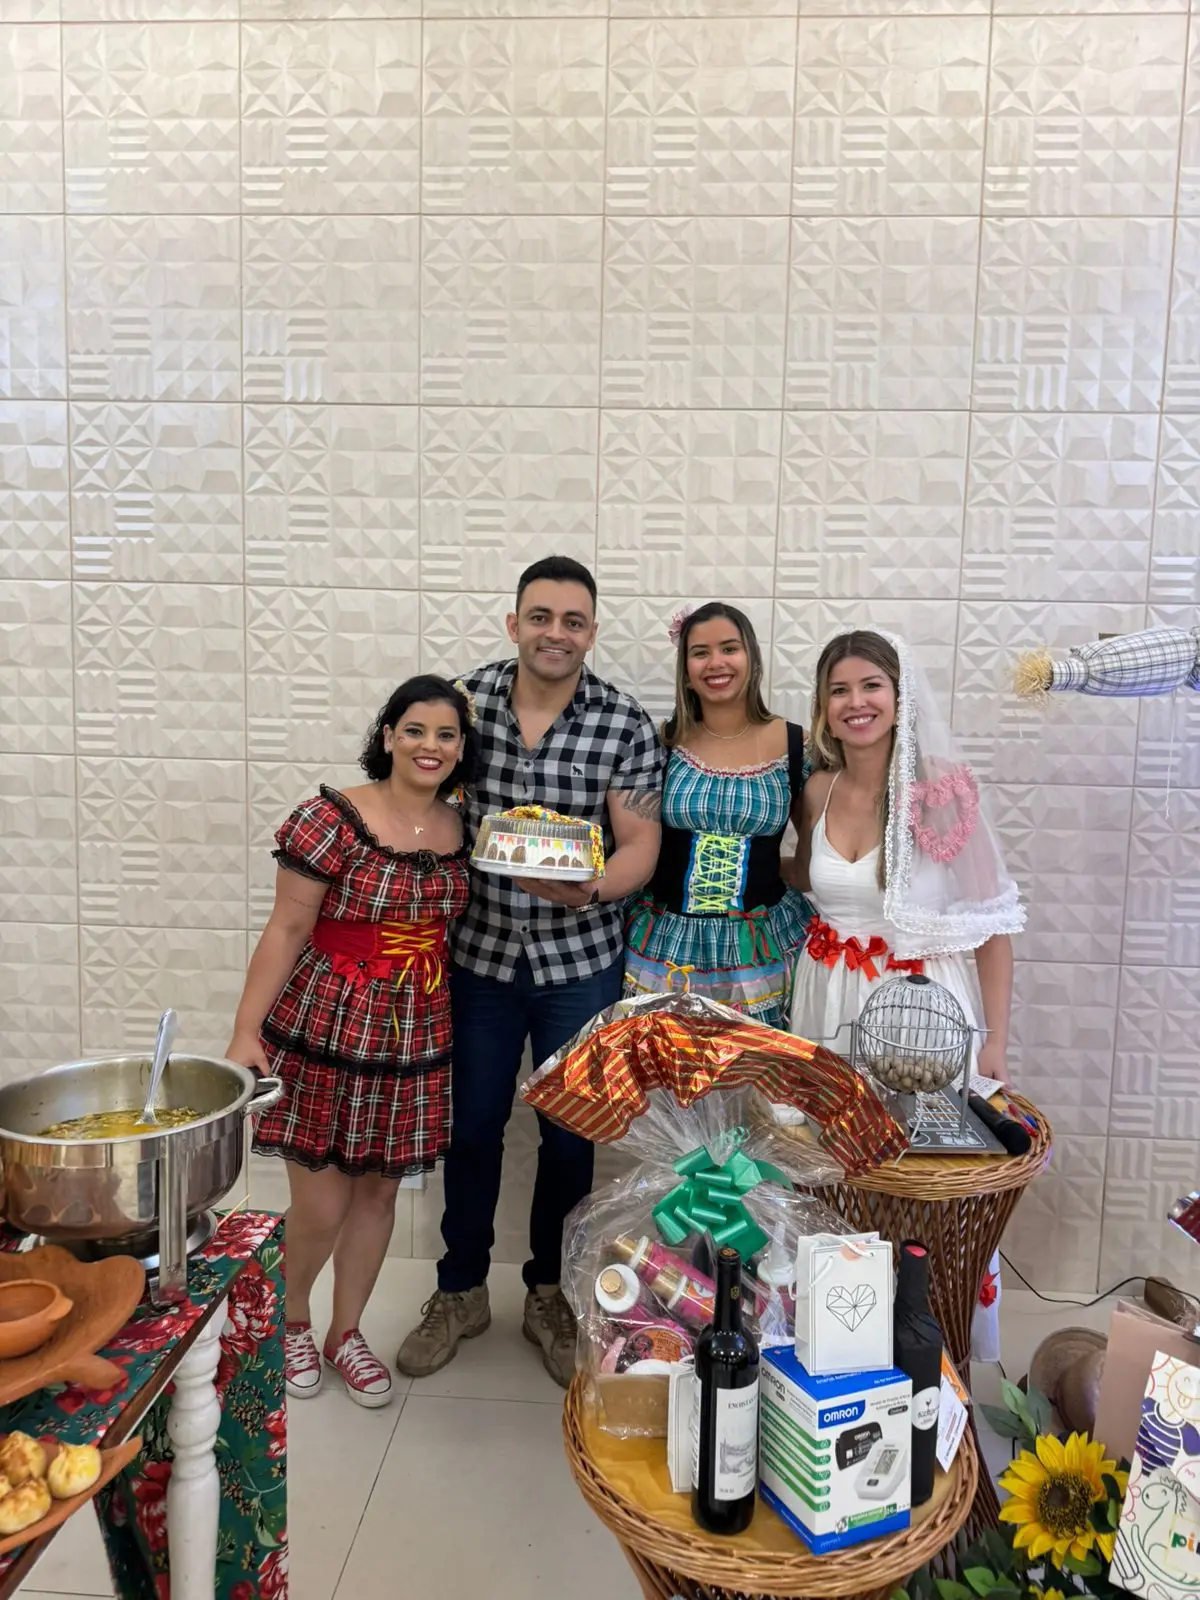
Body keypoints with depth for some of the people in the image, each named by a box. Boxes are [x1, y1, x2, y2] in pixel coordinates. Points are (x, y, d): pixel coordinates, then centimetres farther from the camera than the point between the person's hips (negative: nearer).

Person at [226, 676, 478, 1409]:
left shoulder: (462, 829, 2)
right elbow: (287, 930, -12)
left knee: (379, 1191, 16)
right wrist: (246, 1032, -13)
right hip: (324, 1030, -4)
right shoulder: (333, 819, -14)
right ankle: (291, 1320, 36)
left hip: (415, 1041, 5)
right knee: (321, 1205, 3)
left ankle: (347, 1331, 39)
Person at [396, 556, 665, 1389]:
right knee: (471, 1127, 13)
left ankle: (552, 1294, 35)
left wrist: (590, 888, -31)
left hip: (580, 960, -1)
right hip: (479, 952, 1)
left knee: (570, 1134, 11)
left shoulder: (627, 724, -9)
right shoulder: (466, 699, -4)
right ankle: (461, 1290, 35)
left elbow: (641, 843, -10)